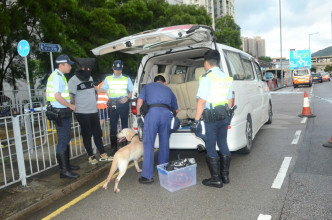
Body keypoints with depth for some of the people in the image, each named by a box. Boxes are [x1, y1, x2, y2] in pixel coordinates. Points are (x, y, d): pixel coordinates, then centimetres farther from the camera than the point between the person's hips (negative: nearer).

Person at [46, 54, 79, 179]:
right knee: (63, 141, -6)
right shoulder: (57, 77, -15)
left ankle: (66, 165, 29)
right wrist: (71, 106, -14)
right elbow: (58, 96, -24)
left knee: (65, 140, 17)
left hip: (63, 113, 11)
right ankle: (64, 170, 0)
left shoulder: (59, 76, 16)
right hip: (61, 113, -11)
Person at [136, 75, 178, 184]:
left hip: (153, 112, -3)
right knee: (164, 144, 14)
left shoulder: (148, 86, 26)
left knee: (148, 144, 0)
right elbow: (176, 109, 33)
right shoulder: (168, 89, 32)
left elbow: (140, 101, 11)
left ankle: (147, 176, -1)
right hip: (167, 114, 3)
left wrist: (138, 115, 17)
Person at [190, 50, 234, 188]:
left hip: (210, 118, -7)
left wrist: (196, 120, -15)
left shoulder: (207, 78, -13)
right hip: (224, 116, 8)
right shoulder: (227, 78, 10)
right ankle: (225, 175, 27)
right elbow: (230, 100, 16)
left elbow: (202, 101, -18)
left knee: (210, 148, 2)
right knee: (223, 145, 16)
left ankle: (216, 179, 9)